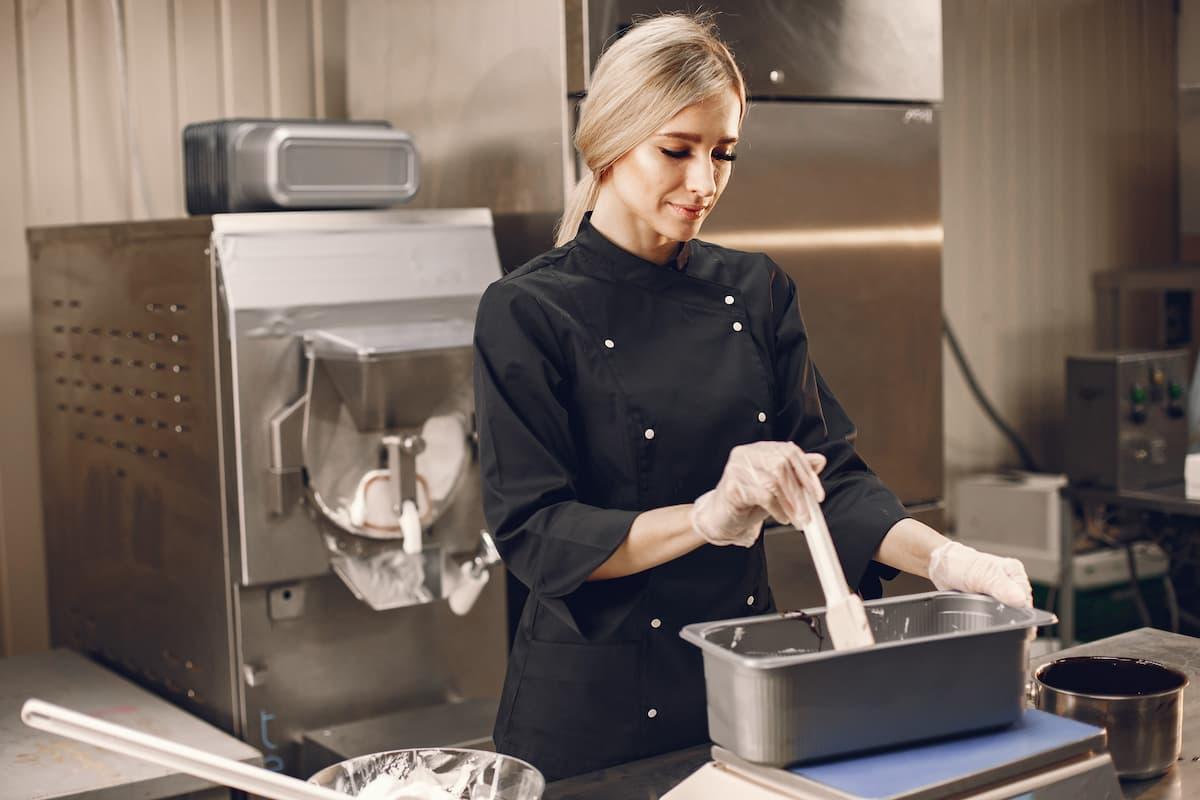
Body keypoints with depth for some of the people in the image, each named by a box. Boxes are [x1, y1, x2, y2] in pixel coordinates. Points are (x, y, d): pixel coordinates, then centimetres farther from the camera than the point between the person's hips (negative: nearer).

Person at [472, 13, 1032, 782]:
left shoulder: (756, 291, 3)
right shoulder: (530, 312, -12)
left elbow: (828, 470, 2)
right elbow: (534, 535, -17)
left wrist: (942, 558, -15)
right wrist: (708, 516, -30)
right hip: (596, 702, -4)